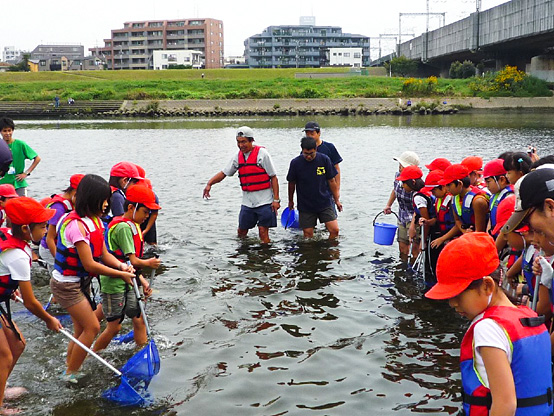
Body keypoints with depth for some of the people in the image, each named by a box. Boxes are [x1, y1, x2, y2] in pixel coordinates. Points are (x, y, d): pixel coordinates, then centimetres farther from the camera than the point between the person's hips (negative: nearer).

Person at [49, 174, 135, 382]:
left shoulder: (94, 221, 2)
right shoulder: (76, 225, -26)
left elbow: (103, 254, 4)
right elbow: (90, 265, -25)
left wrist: (122, 266, -15)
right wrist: (121, 274, -18)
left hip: (81, 283, 9)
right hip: (66, 284, -9)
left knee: (81, 329, 14)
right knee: (92, 327, -6)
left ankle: (69, 368, 28)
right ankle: (70, 374, 9)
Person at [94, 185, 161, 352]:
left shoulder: (133, 226, 11)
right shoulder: (123, 227, -20)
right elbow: (132, 260, -21)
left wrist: (142, 281, 6)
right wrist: (148, 263, -3)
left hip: (127, 282, 9)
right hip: (114, 283, -9)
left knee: (139, 319, 10)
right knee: (114, 326, 2)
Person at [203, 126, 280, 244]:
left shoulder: (262, 153, -9)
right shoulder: (238, 157, 7)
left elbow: (273, 177, -7)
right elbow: (224, 173, 13)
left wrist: (276, 199, -11)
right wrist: (209, 183, -4)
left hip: (264, 201, -5)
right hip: (247, 202, 5)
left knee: (263, 231, -7)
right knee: (241, 232, 11)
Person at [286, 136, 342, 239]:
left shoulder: (324, 159, -6)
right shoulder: (295, 163, -8)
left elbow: (331, 181, 4)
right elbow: (292, 183, 7)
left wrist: (337, 200, 8)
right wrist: (291, 201, 17)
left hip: (325, 203, 0)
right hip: (305, 206, 0)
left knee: (334, 230, -8)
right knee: (308, 235, 1)